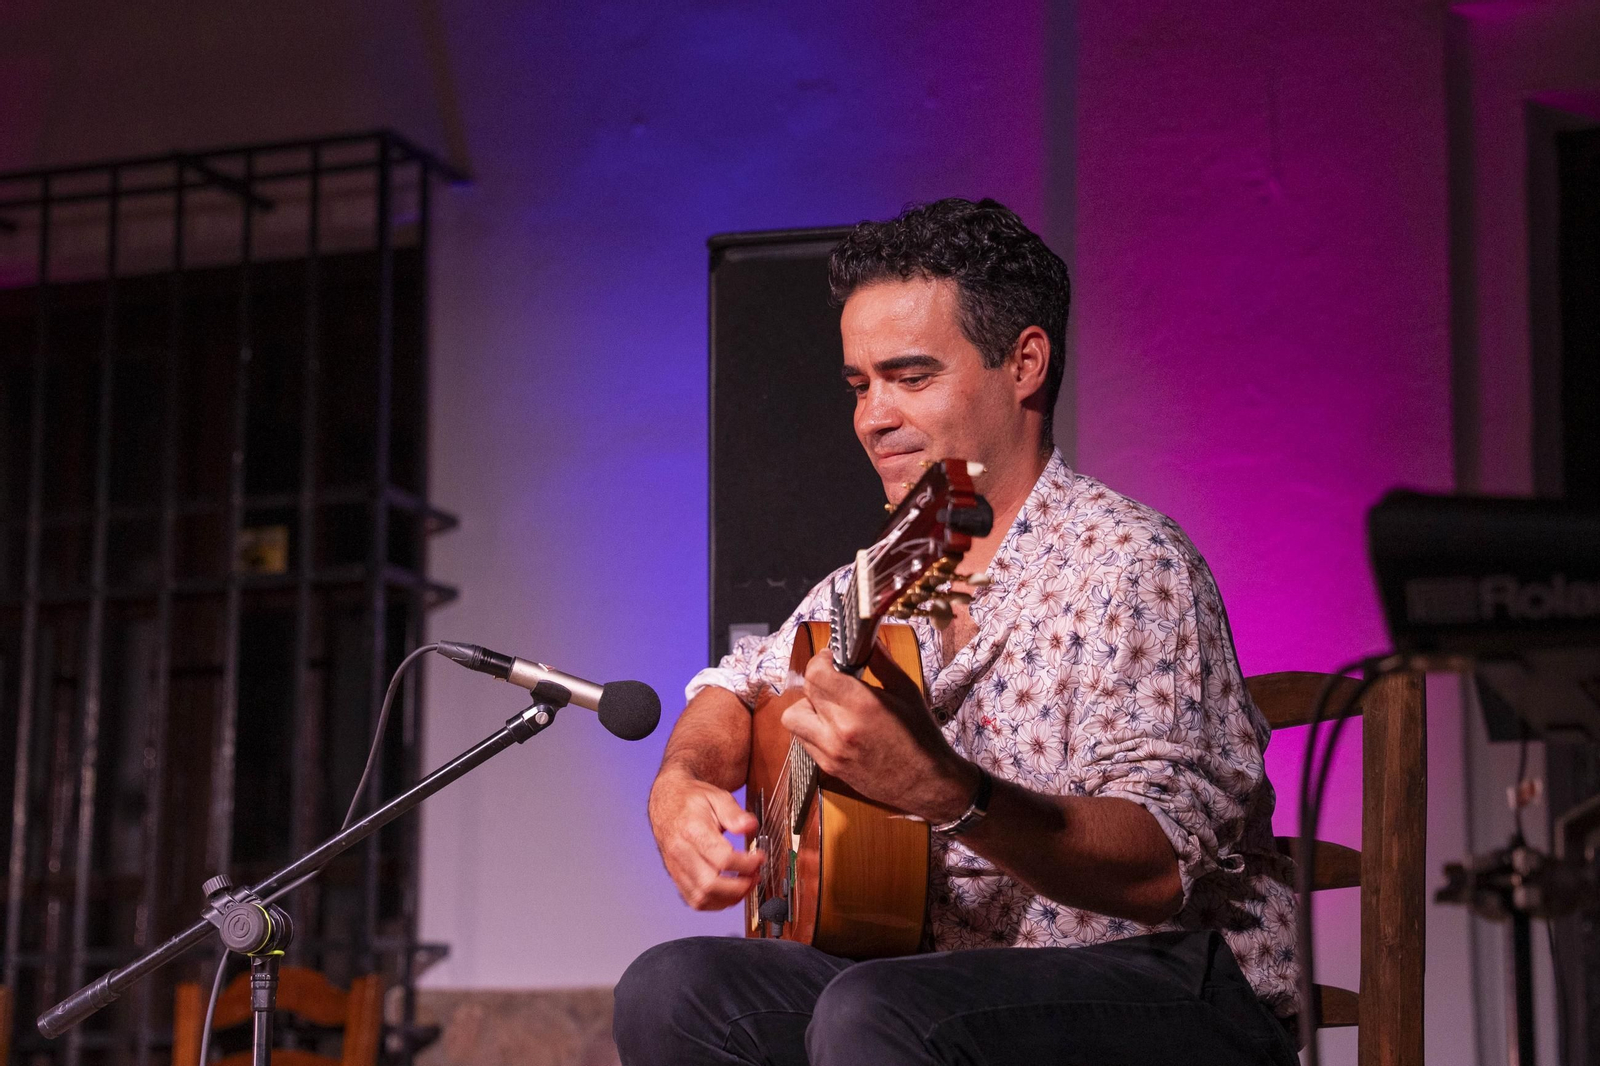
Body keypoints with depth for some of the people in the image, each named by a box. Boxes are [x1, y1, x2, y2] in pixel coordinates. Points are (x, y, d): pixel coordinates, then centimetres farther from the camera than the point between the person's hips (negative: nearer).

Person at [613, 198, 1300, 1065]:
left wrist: (944, 790, -40)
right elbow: (741, 685, 25)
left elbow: (1158, 870, -24)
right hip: (964, 983, 7)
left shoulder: (1123, 563, -14)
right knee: (669, 990, -12)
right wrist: (679, 787, 1)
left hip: (1181, 996, -7)